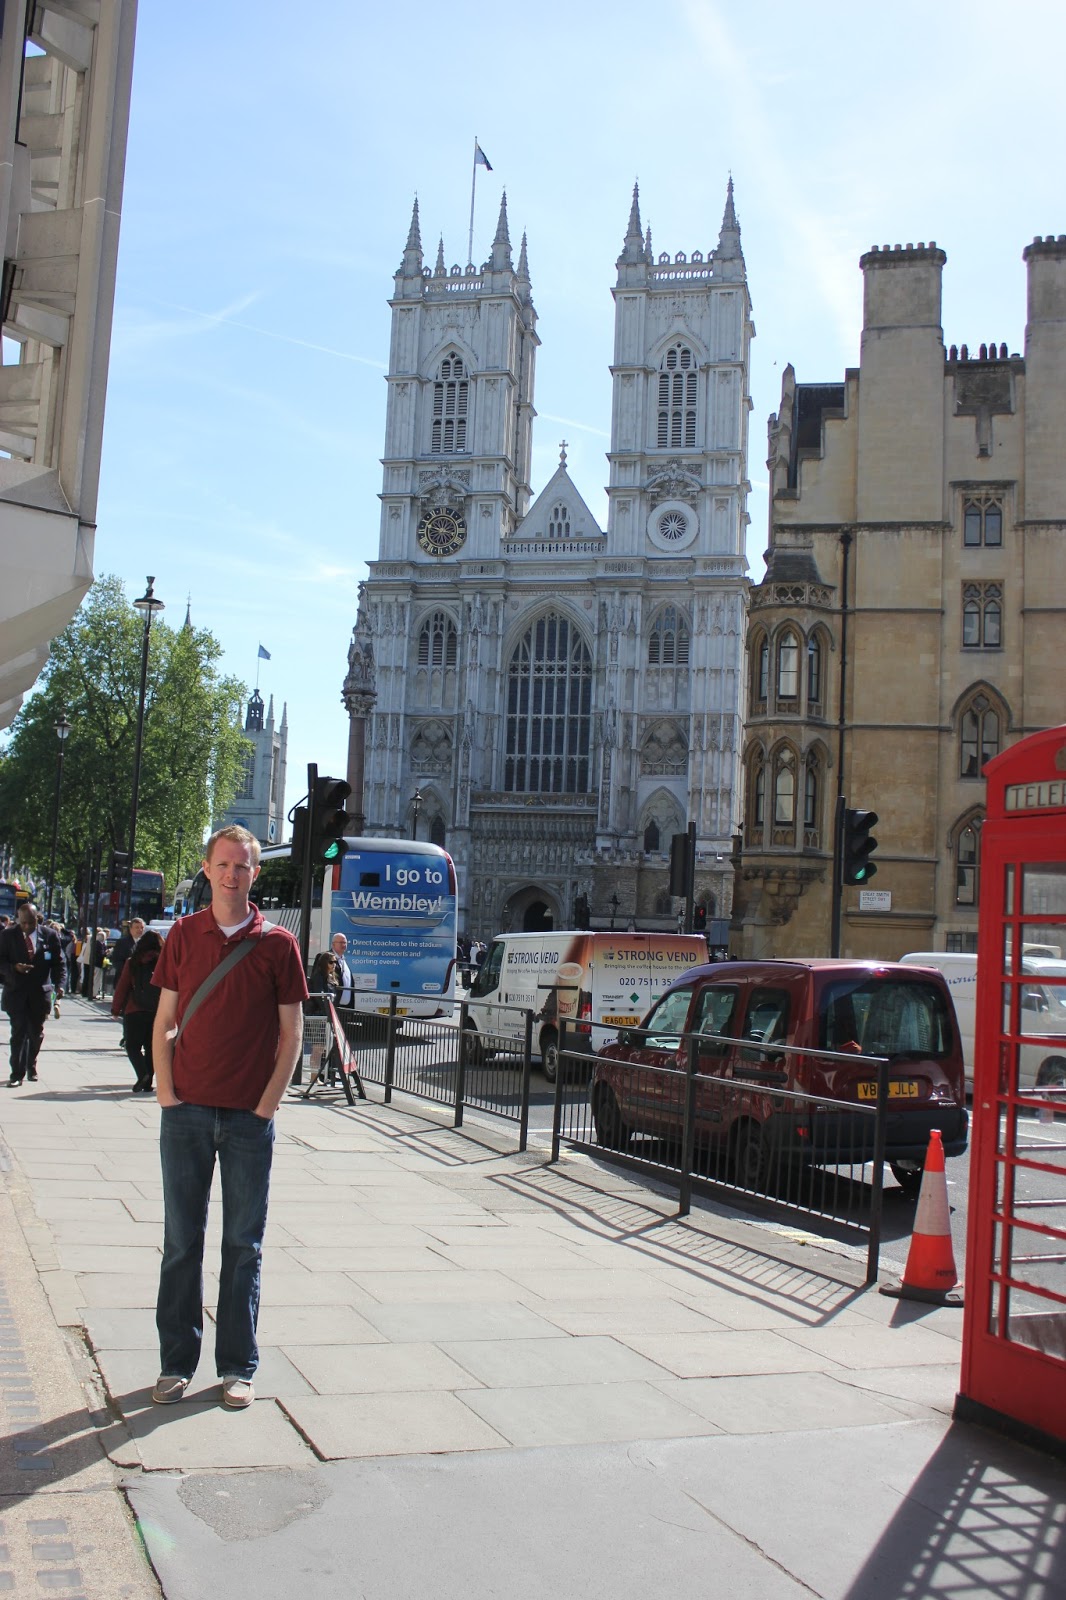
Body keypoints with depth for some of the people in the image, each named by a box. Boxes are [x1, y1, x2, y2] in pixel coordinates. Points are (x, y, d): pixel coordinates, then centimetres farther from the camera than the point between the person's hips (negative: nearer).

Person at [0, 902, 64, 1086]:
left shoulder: (49, 935, 0)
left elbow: (58, 962, 3)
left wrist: (59, 984, -10)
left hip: (40, 993, 1)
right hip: (16, 992, -1)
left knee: (36, 1033, 10)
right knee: (19, 1033, -3)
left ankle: (31, 1067, 30)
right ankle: (17, 1073, 1)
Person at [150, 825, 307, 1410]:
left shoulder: (277, 944, 1)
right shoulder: (183, 935, 5)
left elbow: (291, 1033, 2)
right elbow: (164, 1021, 8)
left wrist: (267, 1104, -5)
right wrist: (166, 1092, -2)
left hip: (249, 1117, -1)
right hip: (186, 1110, 1)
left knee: (243, 1245, 6)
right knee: (181, 1240, 7)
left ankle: (237, 1367, 16)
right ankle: (176, 1362, 18)